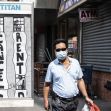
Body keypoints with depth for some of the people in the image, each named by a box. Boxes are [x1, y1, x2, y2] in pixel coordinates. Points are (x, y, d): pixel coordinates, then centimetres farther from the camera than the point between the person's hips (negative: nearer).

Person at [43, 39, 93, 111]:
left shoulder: (75, 62, 3)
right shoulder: (52, 65, -4)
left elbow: (80, 81, 9)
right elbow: (47, 84, 2)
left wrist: (86, 97, 4)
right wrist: (46, 100, -2)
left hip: (74, 101, 3)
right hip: (59, 102, -3)